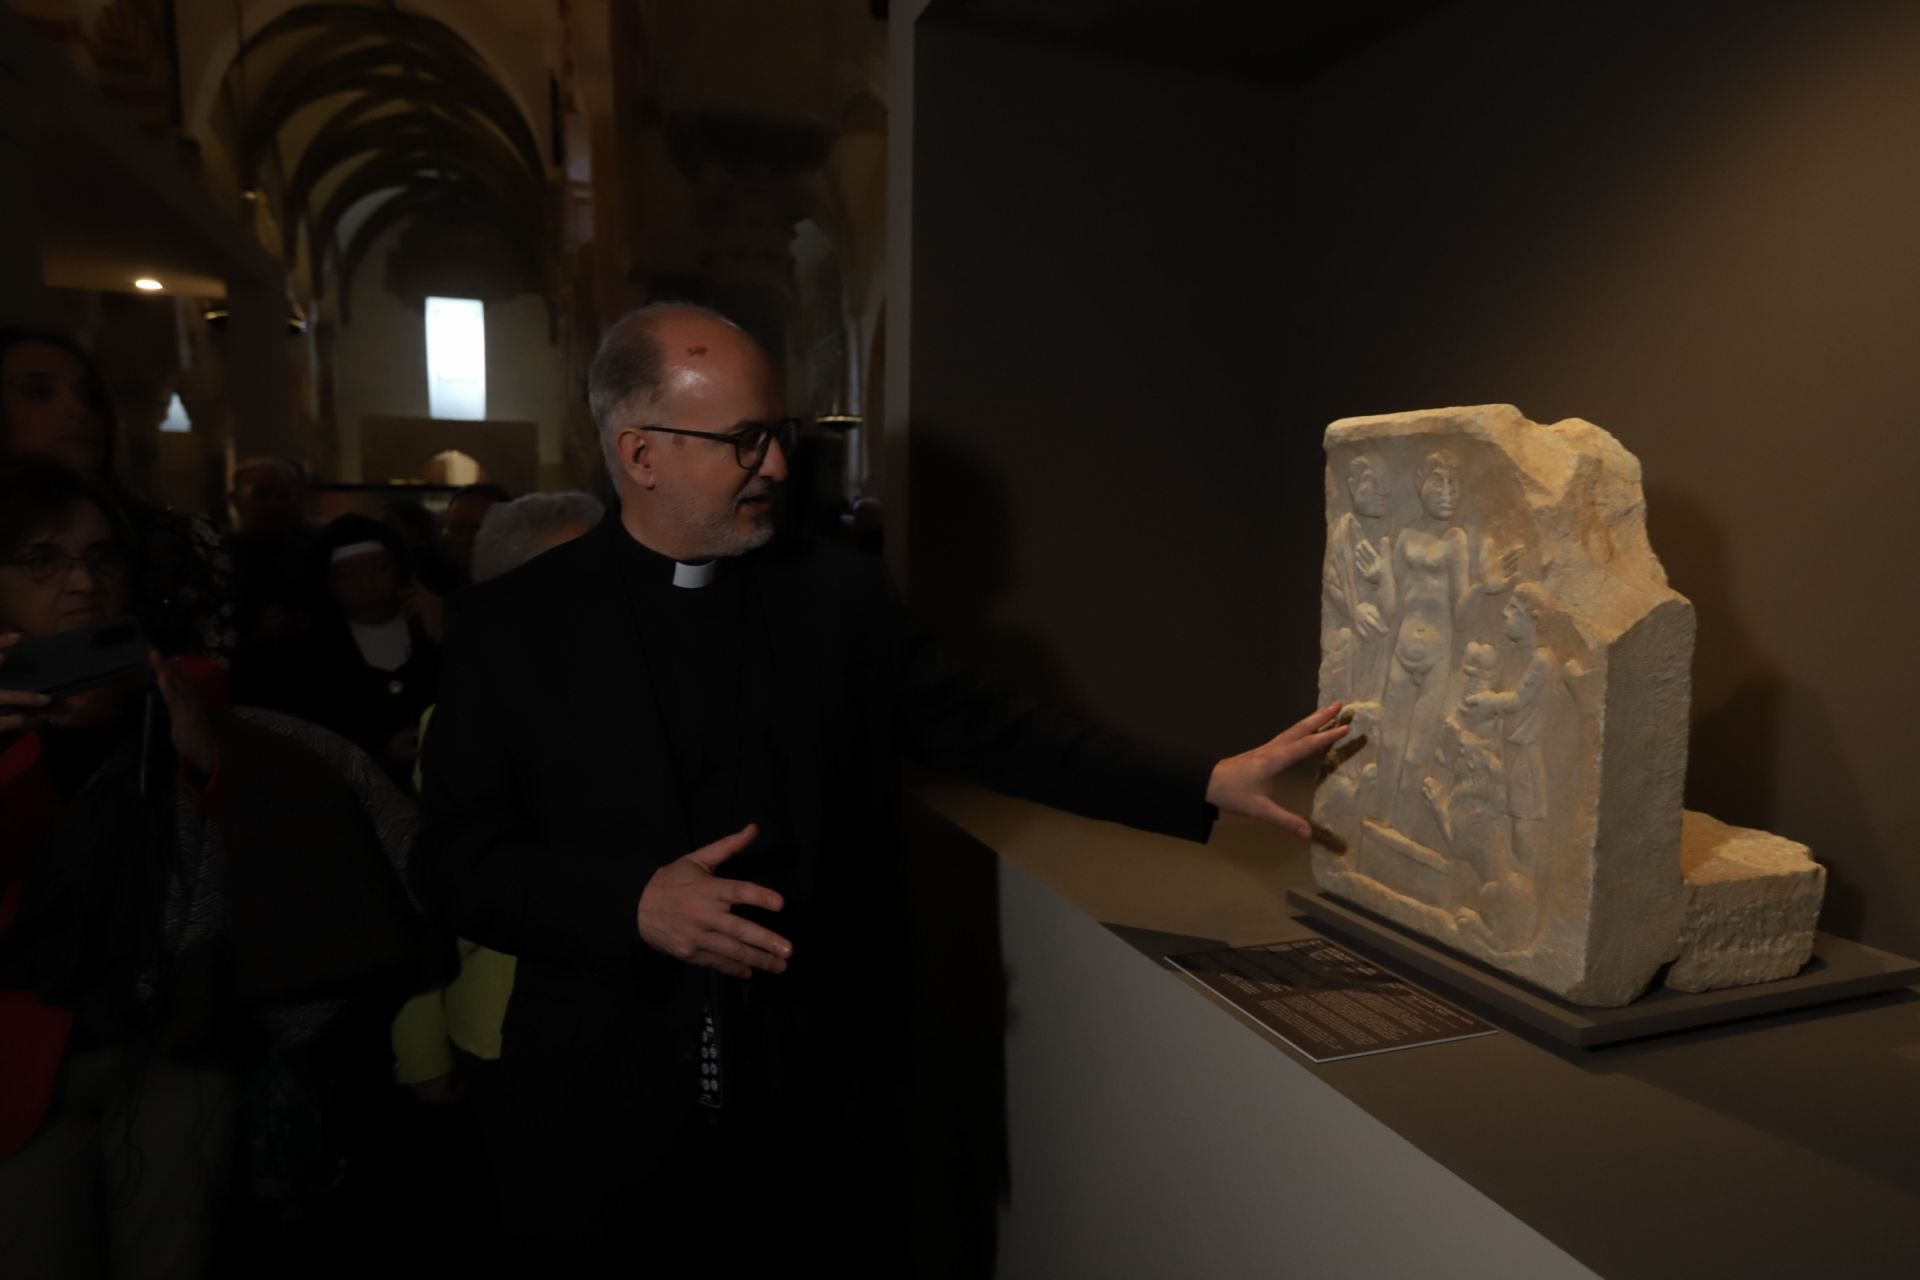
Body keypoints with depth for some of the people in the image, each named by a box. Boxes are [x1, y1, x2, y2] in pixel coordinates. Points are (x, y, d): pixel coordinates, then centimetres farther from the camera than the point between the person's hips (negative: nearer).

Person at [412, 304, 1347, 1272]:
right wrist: (634, 903, -21)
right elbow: (454, 862, -4)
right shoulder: (509, 626, -4)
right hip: (607, 1122, -1)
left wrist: (1209, 785, -5)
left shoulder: (842, 595, 0)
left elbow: (987, 730, 1)